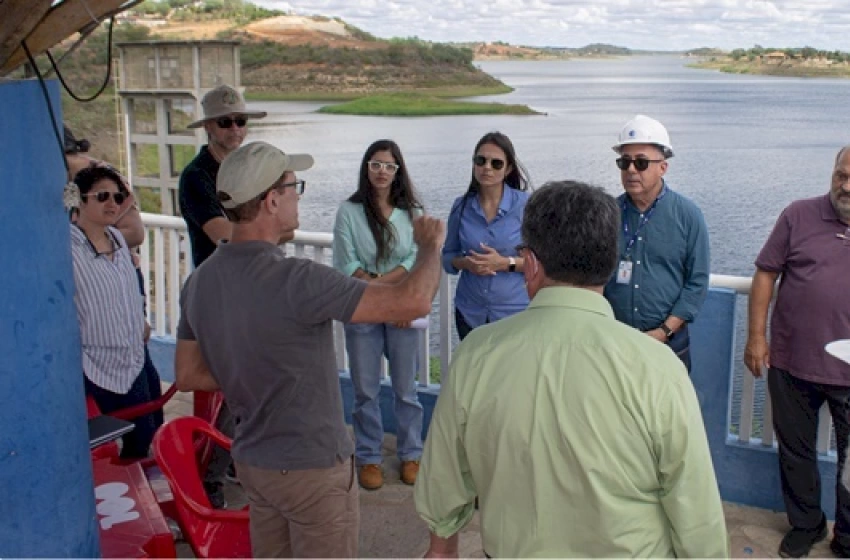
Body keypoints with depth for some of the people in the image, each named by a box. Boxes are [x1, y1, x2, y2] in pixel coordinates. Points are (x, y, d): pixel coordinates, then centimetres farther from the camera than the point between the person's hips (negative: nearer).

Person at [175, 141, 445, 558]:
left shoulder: (200, 281, -3)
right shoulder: (294, 281, -28)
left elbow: (187, 375, 7)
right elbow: (413, 302, -29)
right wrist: (429, 246, -10)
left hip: (252, 459, 7)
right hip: (312, 465, -7)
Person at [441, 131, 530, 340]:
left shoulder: (526, 204, -7)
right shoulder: (461, 206, 1)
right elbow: (448, 256, 8)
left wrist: (506, 263, -20)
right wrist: (466, 263, -13)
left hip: (515, 312, -3)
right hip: (470, 313, 3)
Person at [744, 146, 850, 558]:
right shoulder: (799, 216, -3)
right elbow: (766, 274, 0)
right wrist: (756, 335, -4)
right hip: (791, 363, 1)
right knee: (795, 453, 16)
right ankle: (805, 525, 36)